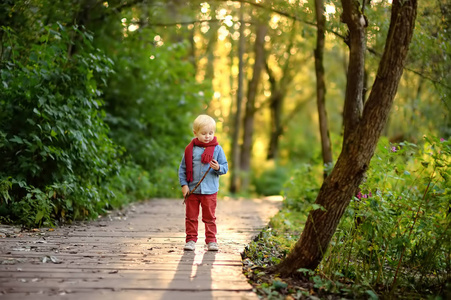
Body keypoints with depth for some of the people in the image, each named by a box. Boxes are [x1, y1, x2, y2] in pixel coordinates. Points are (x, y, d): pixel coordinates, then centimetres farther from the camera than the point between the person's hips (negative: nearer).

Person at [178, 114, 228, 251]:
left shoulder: (217, 149, 0)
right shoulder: (190, 149, 0)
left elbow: (225, 167, 1)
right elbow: (182, 168, 4)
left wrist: (218, 168, -21)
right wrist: (184, 185, -3)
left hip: (210, 190, -1)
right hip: (192, 190, 1)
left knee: (209, 217, 7)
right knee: (191, 217, 7)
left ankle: (211, 241, 16)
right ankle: (191, 240, 17)